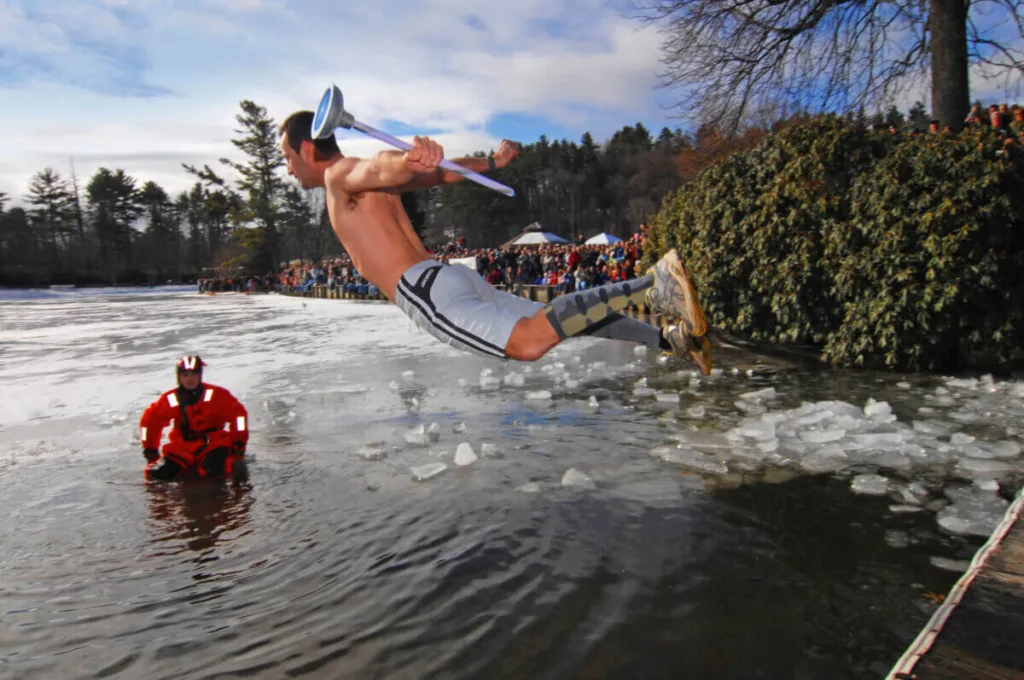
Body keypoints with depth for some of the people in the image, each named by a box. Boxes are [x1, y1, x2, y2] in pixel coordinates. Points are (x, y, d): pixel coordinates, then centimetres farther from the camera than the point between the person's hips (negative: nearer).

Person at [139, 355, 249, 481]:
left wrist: (239, 444, -8)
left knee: (217, 470, -31)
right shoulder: (170, 400, -1)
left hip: (214, 442, -3)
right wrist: (150, 451, 14)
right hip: (183, 447, 3)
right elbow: (149, 422, 12)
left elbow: (239, 414, -7)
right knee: (158, 473, -15)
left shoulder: (216, 395, -8)